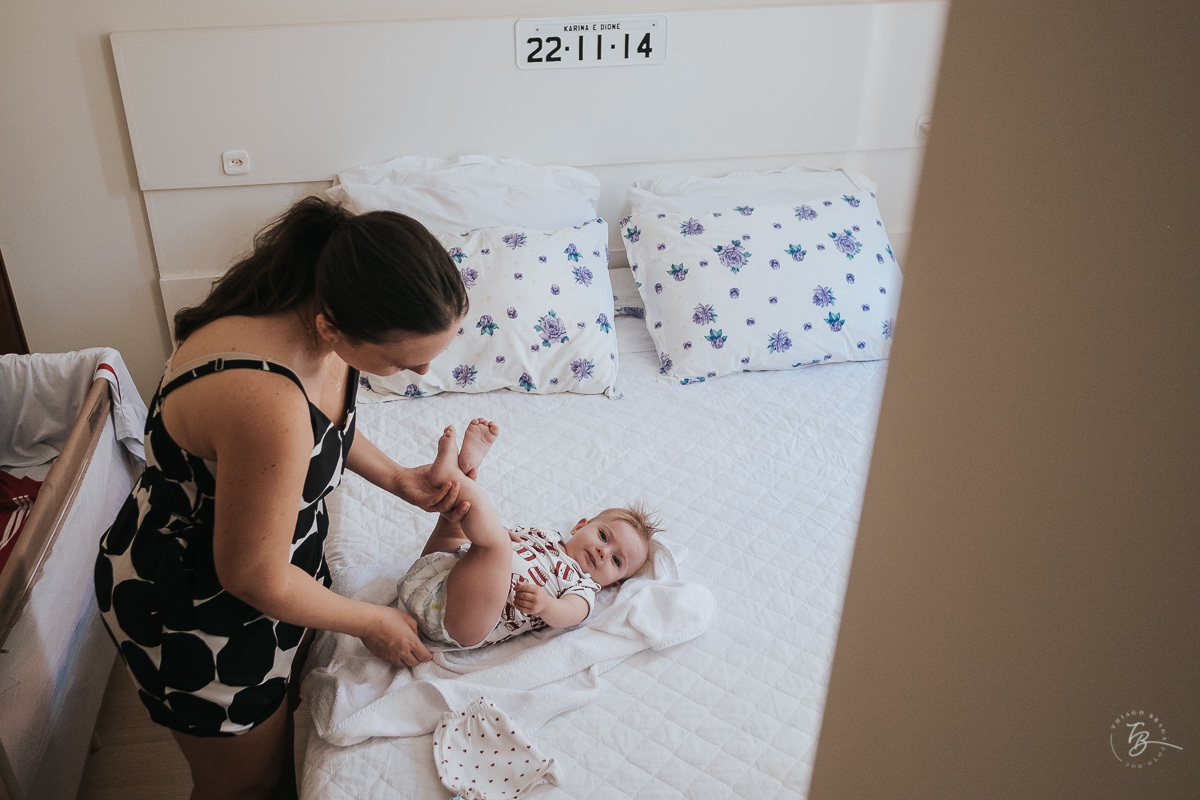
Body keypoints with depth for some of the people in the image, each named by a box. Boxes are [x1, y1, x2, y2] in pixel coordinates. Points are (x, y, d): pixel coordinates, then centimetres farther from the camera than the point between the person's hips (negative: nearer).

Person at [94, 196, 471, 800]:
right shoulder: (267, 403, -42)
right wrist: (372, 624, -13)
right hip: (190, 607, -7)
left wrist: (396, 478, -4)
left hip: (270, 556, 7)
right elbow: (252, 576, -27)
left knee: (284, 724, 28)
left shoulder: (316, 307, -15)